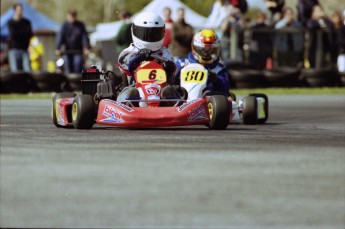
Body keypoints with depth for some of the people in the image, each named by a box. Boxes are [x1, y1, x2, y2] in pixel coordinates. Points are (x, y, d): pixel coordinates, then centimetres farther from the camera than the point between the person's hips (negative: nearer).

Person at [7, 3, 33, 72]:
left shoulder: (26, 22, 12)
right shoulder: (11, 23, 4)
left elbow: (30, 34, 4)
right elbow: (13, 34, -9)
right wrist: (25, 32, -2)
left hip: (24, 49, 2)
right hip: (14, 49, -2)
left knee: (27, 69, -10)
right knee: (15, 70, -8)